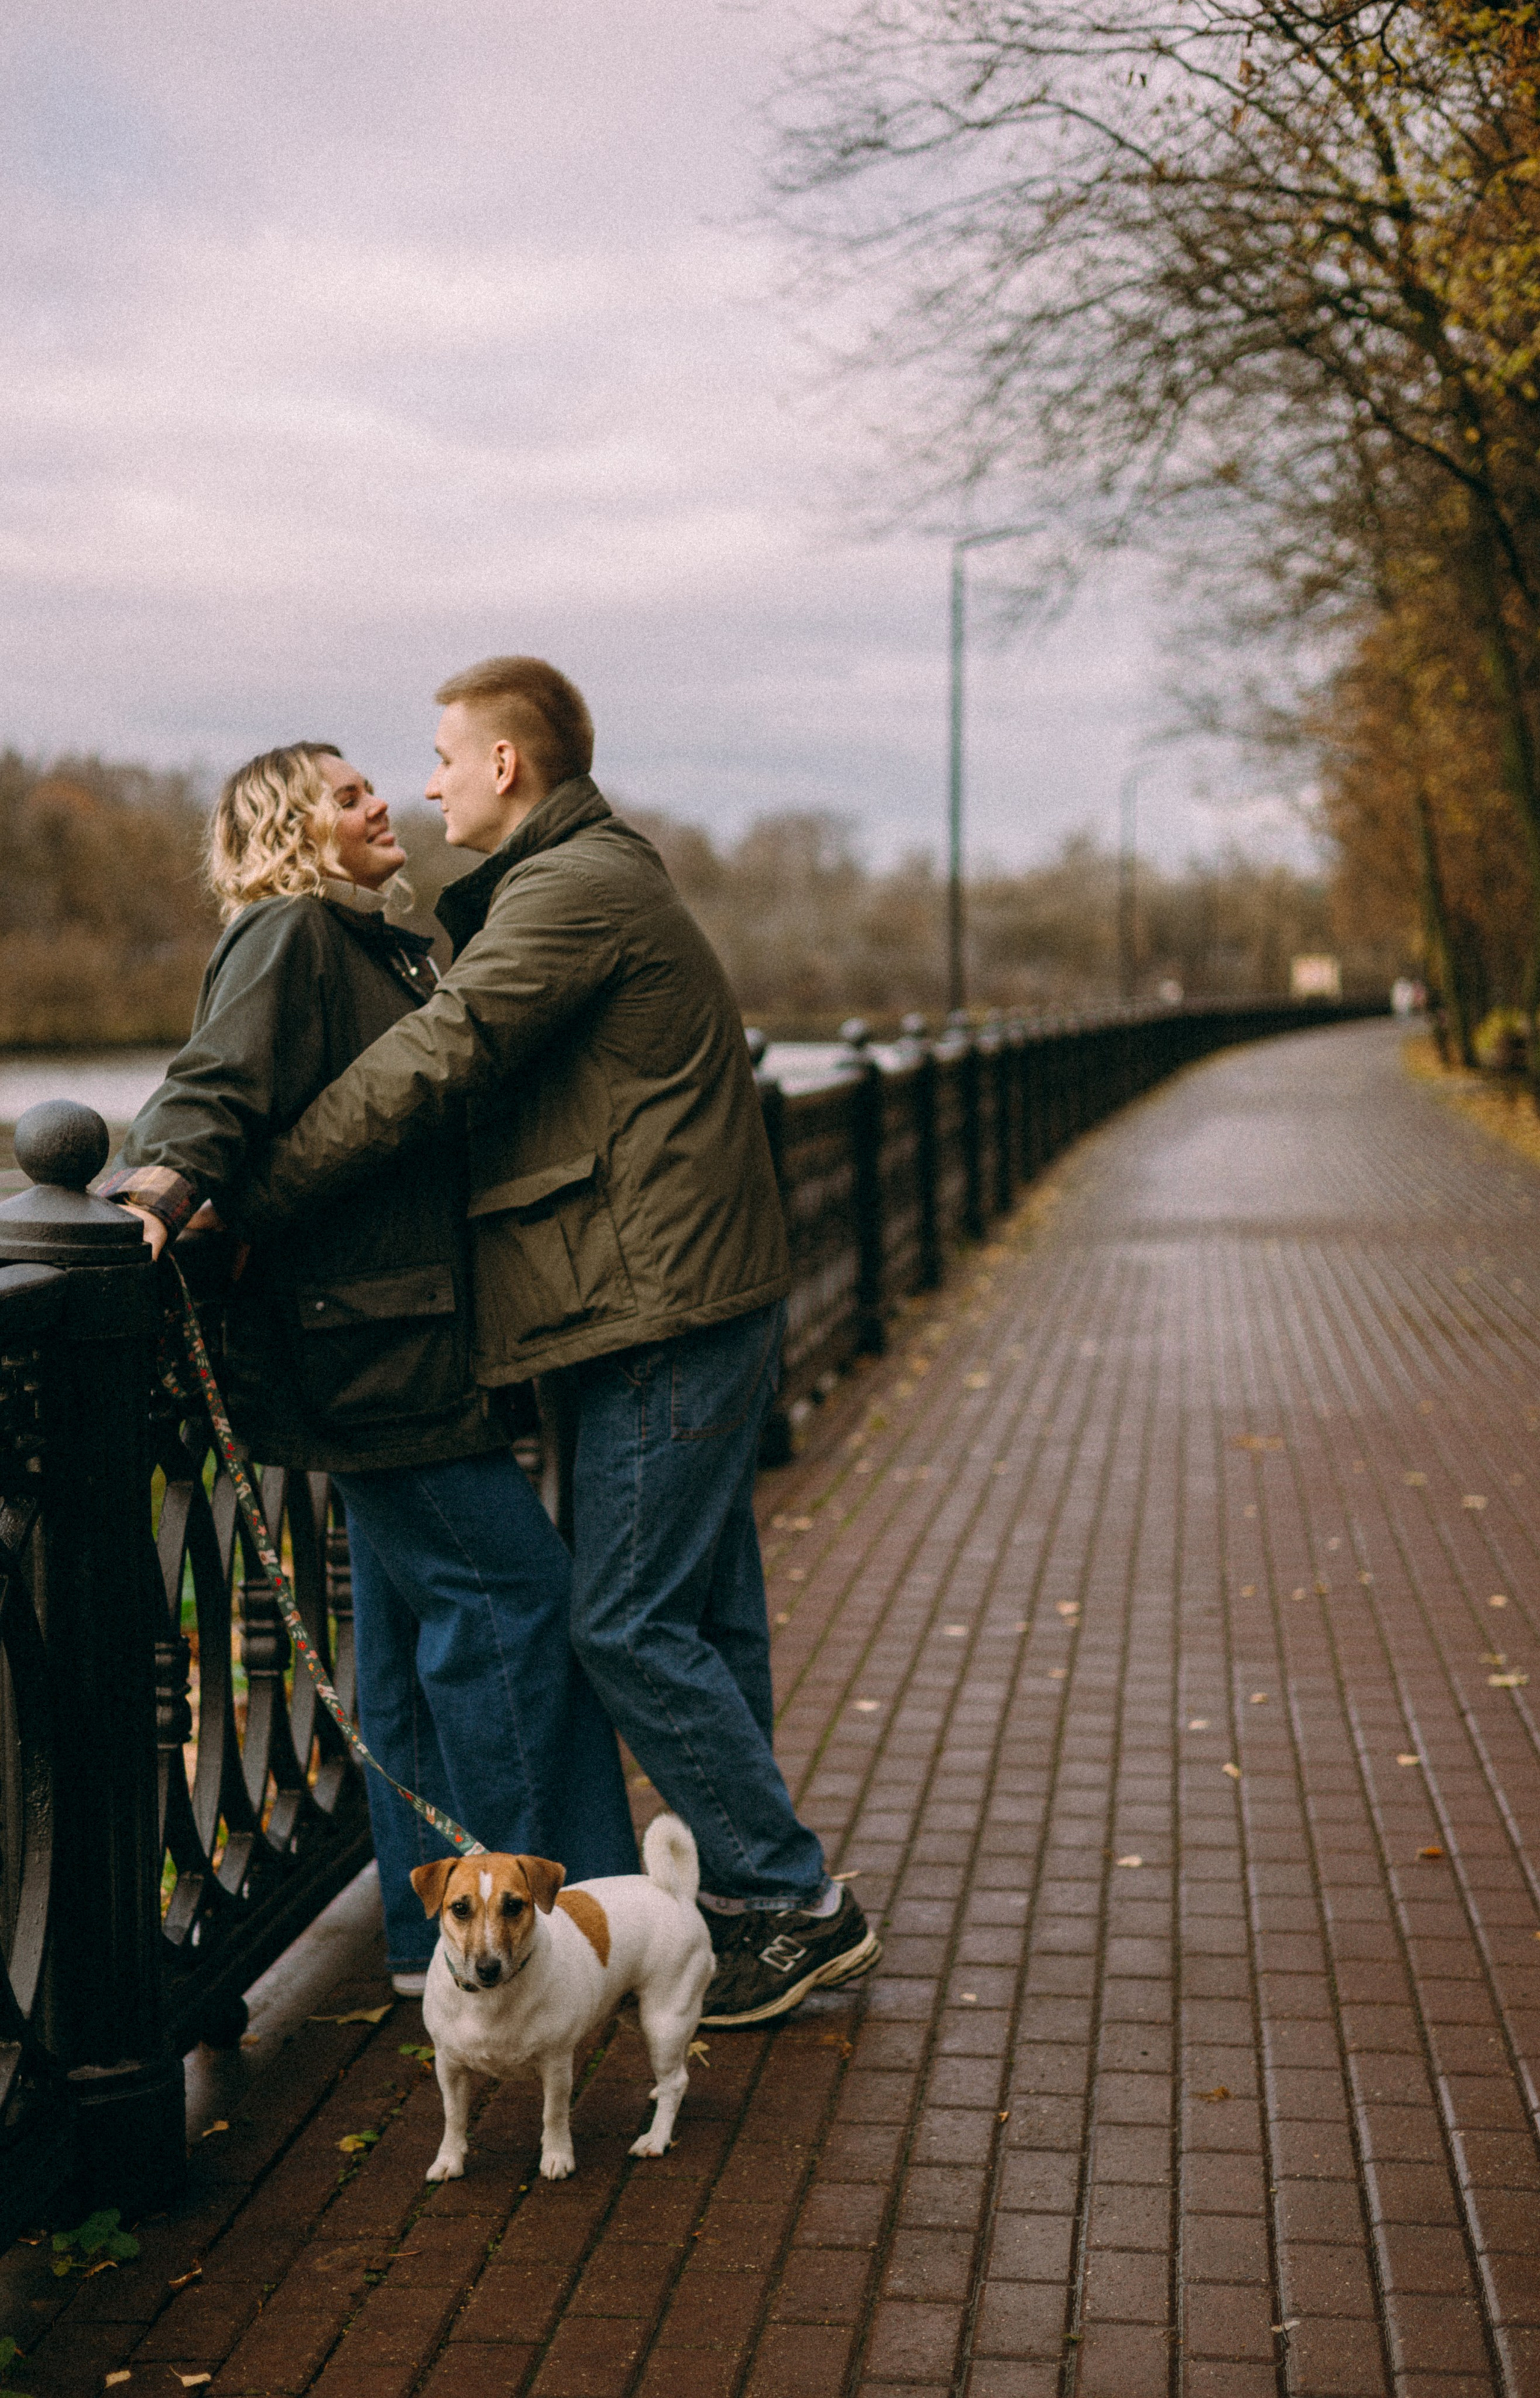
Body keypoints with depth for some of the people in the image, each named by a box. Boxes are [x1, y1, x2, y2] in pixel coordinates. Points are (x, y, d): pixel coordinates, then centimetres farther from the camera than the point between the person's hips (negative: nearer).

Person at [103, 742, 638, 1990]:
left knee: (414, 1617, 13)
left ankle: (435, 1930, 22)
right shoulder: (290, 938, -9)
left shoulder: (384, 946, 20)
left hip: (397, 1336, 10)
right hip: (374, 1339, -10)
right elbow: (221, 1085, -23)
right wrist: (162, 1182, -40)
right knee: (511, 1588, -6)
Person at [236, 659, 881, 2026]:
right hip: (712, 1298, 10)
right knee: (704, 1616, 14)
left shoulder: (569, 891, -12)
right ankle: (749, 1895, 24)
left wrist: (253, 1202, -16)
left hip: (668, 1315, -10)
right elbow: (463, 1061, 20)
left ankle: (798, 1905, 2)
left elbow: (424, 1069, -21)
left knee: (629, 1624, -6)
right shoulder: (607, 879, 22)